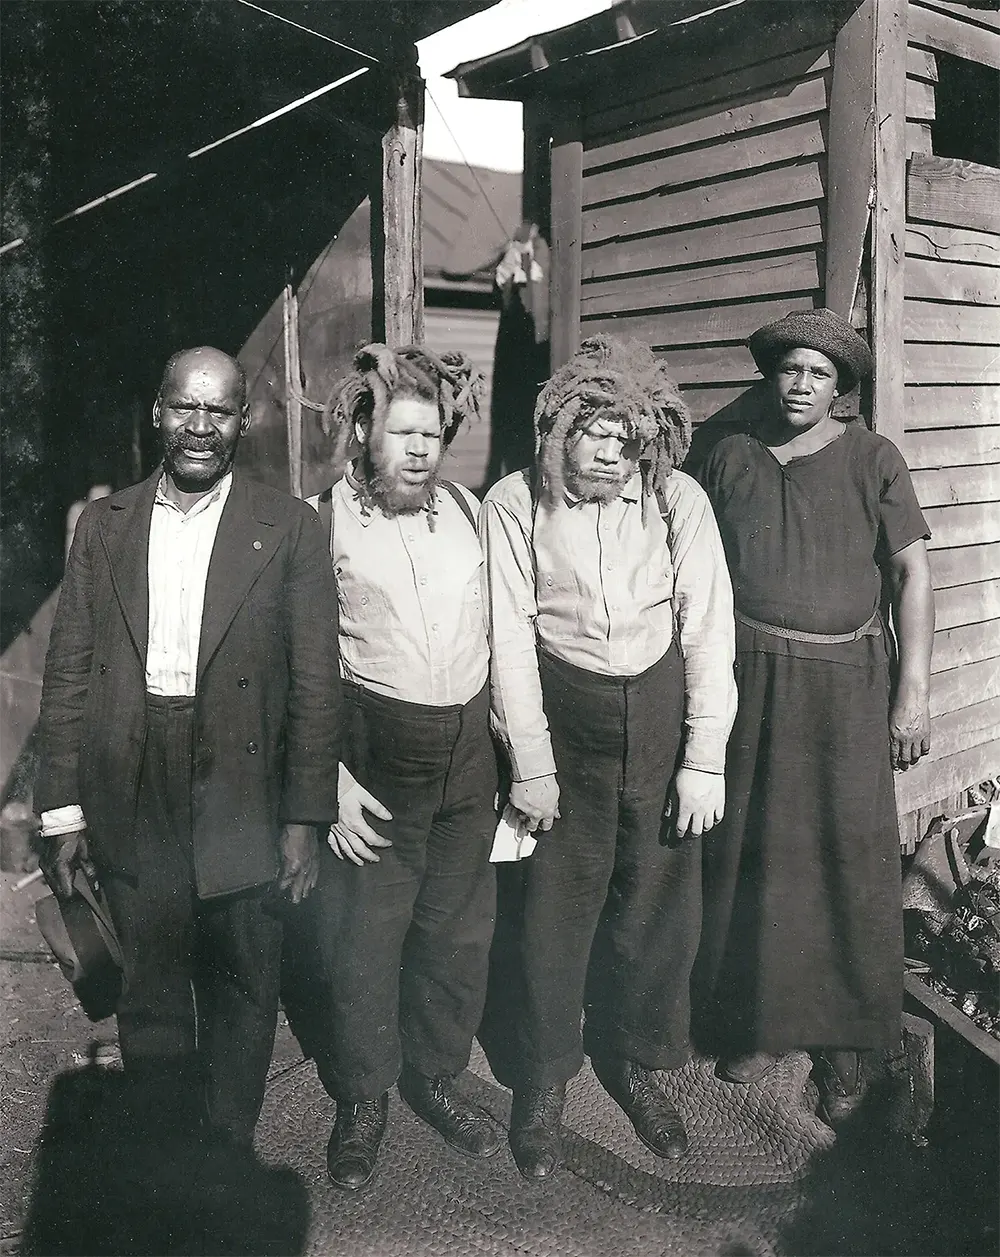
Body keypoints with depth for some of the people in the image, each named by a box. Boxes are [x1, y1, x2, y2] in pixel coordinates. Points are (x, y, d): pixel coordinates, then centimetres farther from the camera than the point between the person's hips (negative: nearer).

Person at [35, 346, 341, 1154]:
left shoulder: (289, 529, -4)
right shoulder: (104, 525, 5)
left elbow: (315, 681, -5)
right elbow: (69, 674, 5)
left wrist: (305, 816, -8)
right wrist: (63, 809, 1)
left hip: (242, 805, -2)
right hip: (130, 805, 2)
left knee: (242, 994, 13)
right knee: (151, 1001, 15)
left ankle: (229, 1152, 36)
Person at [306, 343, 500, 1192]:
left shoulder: (469, 511, 5)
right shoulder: (322, 521, -7)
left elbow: (498, 633, 11)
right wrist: (330, 775, -13)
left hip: (468, 754, 4)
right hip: (372, 757, -4)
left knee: (460, 929, 15)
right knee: (363, 937, 5)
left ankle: (438, 1074, 37)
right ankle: (363, 1098, 29)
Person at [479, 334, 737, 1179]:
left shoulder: (679, 501, -7)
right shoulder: (515, 504, -9)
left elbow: (709, 627, -5)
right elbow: (511, 635, -7)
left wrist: (705, 761, -7)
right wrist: (530, 763, -7)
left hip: (664, 711, 2)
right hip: (564, 714, -1)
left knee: (662, 897, 10)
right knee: (559, 902, 7)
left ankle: (636, 1062, 34)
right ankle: (544, 1079, 28)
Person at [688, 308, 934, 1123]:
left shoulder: (872, 459, 0)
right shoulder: (730, 455, 7)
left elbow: (912, 571, -1)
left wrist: (914, 690, -7)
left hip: (844, 682, -2)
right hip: (746, 678, 2)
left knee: (851, 855, 1)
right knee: (751, 851, 8)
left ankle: (846, 1041, 18)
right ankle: (760, 1022, 25)